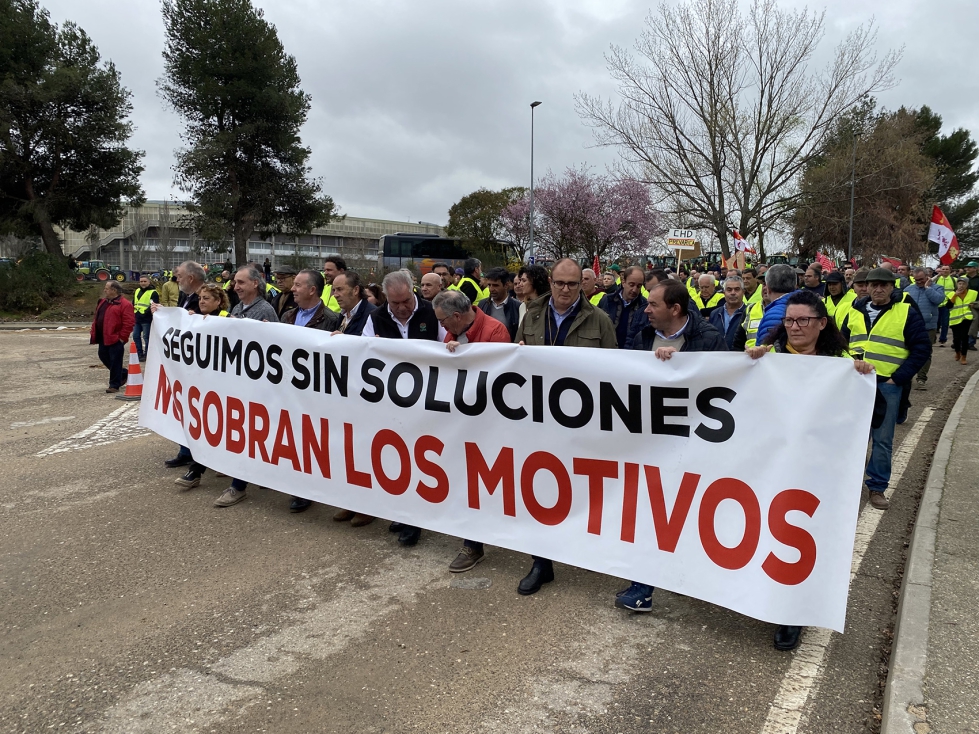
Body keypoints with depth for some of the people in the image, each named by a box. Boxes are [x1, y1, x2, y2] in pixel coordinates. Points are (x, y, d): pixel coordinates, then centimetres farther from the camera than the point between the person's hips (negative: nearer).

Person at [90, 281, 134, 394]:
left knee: (115, 362, -4)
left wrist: (122, 337, -18)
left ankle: (114, 385, 5)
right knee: (104, 357, 16)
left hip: (115, 339, -9)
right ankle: (122, 373, 33)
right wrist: (93, 333, 14)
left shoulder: (124, 304, -12)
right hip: (103, 338, 9)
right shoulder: (102, 302, 16)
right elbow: (96, 318, 22)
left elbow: (129, 322, -17)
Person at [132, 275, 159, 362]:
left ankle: (147, 355, 9)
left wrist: (146, 312, -25)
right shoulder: (137, 291, 16)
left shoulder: (153, 292, -8)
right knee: (136, 336, 12)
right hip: (137, 319, 8)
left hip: (146, 320, -8)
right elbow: (133, 303, 25)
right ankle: (140, 354, 23)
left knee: (146, 337, -2)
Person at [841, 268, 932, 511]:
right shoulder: (856, 311, 8)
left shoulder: (906, 312, -3)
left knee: (882, 440, 4)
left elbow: (922, 348, -4)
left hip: (887, 385, -3)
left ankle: (877, 487, 15)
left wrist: (899, 377, -10)